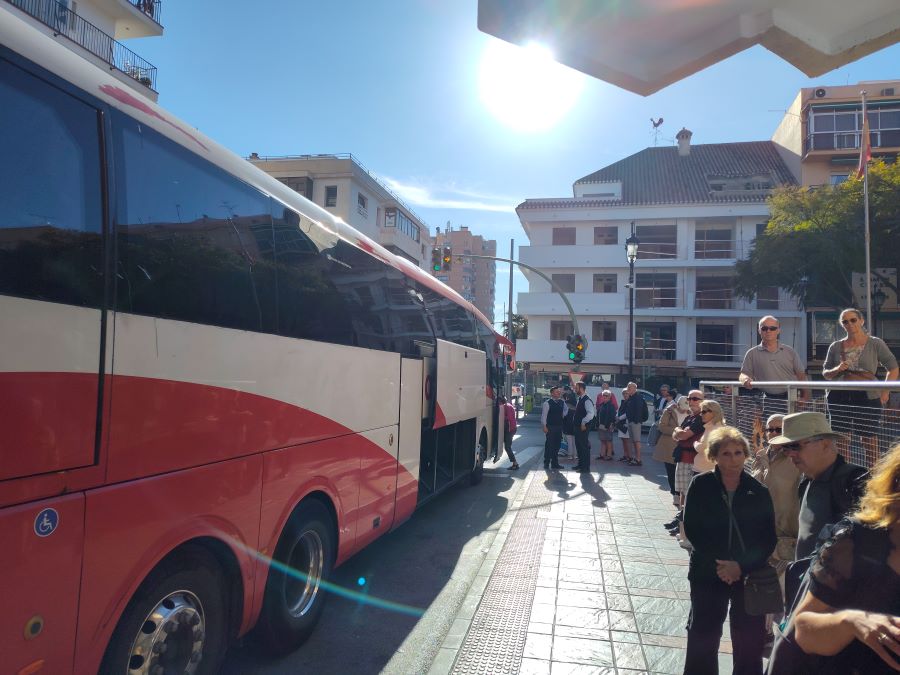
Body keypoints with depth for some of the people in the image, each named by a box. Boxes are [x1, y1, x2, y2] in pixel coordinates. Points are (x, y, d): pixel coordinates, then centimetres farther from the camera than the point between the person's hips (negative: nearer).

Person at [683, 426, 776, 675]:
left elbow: (769, 539, -4)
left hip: (749, 576, 1)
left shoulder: (758, 491, -4)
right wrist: (718, 564, -16)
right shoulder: (701, 485, -7)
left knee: (749, 640, 9)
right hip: (708, 573, 0)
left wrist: (742, 566, -15)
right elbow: (691, 528, -8)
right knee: (703, 636, 10)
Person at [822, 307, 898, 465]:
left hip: (867, 397, -3)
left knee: (869, 440, 3)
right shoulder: (835, 346, 8)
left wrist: (885, 392, -3)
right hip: (839, 397, 3)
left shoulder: (875, 343, 2)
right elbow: (825, 373, 14)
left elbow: (892, 368, 6)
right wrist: (837, 369, -7)